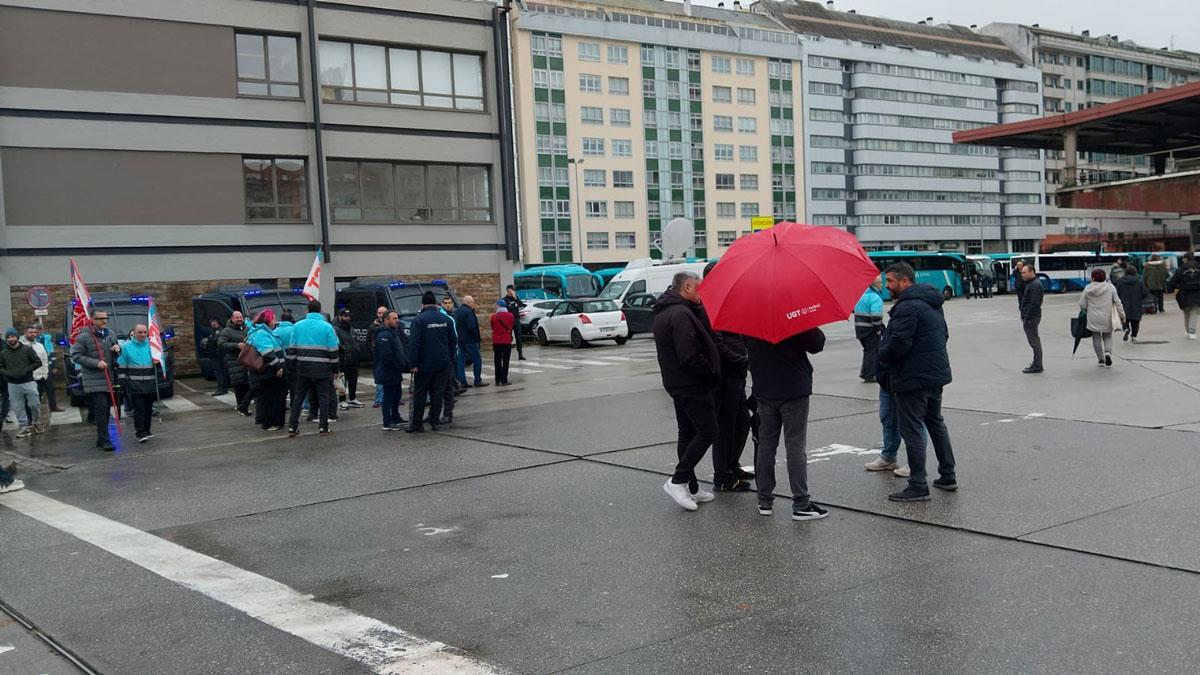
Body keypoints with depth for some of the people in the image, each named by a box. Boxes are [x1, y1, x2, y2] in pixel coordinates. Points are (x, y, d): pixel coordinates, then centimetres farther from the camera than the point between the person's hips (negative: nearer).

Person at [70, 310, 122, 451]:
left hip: (109, 379, 6)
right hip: (94, 380, -6)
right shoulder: (83, 337, -6)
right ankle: (104, 441, -11)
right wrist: (96, 363, -19)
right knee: (101, 408, -13)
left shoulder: (111, 336, 13)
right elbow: (75, 356, -9)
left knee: (105, 410, 10)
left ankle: (101, 438, 20)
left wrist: (118, 349, 0)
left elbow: (117, 355, 26)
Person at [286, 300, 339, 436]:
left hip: (303, 367, 3)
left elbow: (291, 348, 6)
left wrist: (294, 365, 14)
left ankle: (292, 426, 9)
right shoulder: (327, 327, -4)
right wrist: (334, 368, 5)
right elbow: (333, 351, -3)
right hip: (322, 368, -3)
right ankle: (323, 427, 5)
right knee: (323, 396, 6)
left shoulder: (297, 325, 4)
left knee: (298, 396, 10)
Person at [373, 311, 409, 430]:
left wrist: (405, 364, 11)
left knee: (396, 395, 20)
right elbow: (386, 356, -26)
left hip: (395, 373, 11)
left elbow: (401, 351, 23)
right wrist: (398, 367, -20)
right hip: (388, 374, -11)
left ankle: (396, 418, 33)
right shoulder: (384, 335, -19)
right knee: (388, 396, -6)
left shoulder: (395, 333, 16)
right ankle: (387, 423, -2)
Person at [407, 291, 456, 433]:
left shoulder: (418, 320, -10)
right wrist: (450, 360, 16)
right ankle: (434, 422, 8)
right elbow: (453, 341, 9)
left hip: (424, 364, -3)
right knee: (438, 393, 8)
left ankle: (417, 424, 7)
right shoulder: (445, 319, 5)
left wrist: (413, 363, -10)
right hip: (443, 364, 4)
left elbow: (414, 343, -14)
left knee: (419, 394, 5)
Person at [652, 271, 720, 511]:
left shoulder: (663, 313, 15)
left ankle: (691, 488, 19)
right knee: (707, 432, -5)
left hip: (677, 383, 11)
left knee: (688, 433, 14)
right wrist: (712, 375, -13)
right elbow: (690, 356, -25)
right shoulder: (681, 314, -20)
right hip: (692, 385, -11)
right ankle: (678, 480, -6)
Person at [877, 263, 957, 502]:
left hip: (913, 379, -10)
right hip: (937, 373, 10)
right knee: (935, 422, 21)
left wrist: (882, 355, -6)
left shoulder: (907, 307, -20)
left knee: (912, 429, -4)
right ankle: (948, 475, 27)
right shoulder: (932, 303, 13)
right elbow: (944, 335, 20)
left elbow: (898, 345, -25)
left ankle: (918, 486, -2)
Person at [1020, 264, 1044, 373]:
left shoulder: (1035, 285, -17)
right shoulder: (1030, 283, 17)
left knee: (1034, 341, -6)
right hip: (1030, 317, 11)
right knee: (1034, 341, 15)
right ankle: (1036, 364, 23)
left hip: (1031, 318, -11)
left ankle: (1037, 366, -3)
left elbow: (1034, 303, -23)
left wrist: (1027, 318, -22)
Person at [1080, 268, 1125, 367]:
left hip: (1093, 319, -1)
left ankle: (1101, 359, 11)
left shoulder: (1088, 289, -4)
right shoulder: (1110, 287, -2)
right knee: (1107, 337, 15)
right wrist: (1122, 315, 5)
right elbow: (1117, 302, -1)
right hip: (1107, 318, 1)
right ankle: (1108, 352, -12)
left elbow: (1082, 304, -1)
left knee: (1096, 338, 9)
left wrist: (1086, 311, 20)